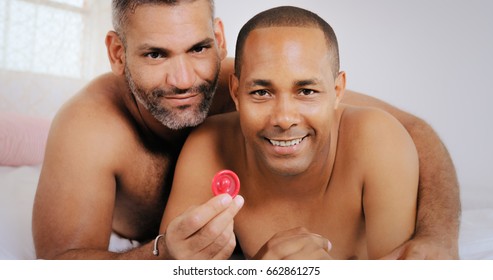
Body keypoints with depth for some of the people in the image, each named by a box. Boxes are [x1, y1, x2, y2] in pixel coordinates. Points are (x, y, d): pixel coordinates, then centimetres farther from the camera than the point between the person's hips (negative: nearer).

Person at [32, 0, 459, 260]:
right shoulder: (86, 127, -32)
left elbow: (409, 129, -27)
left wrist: (437, 239, -45)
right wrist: (164, 256, -58)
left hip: (243, 240, 0)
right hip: (141, 249, 1)